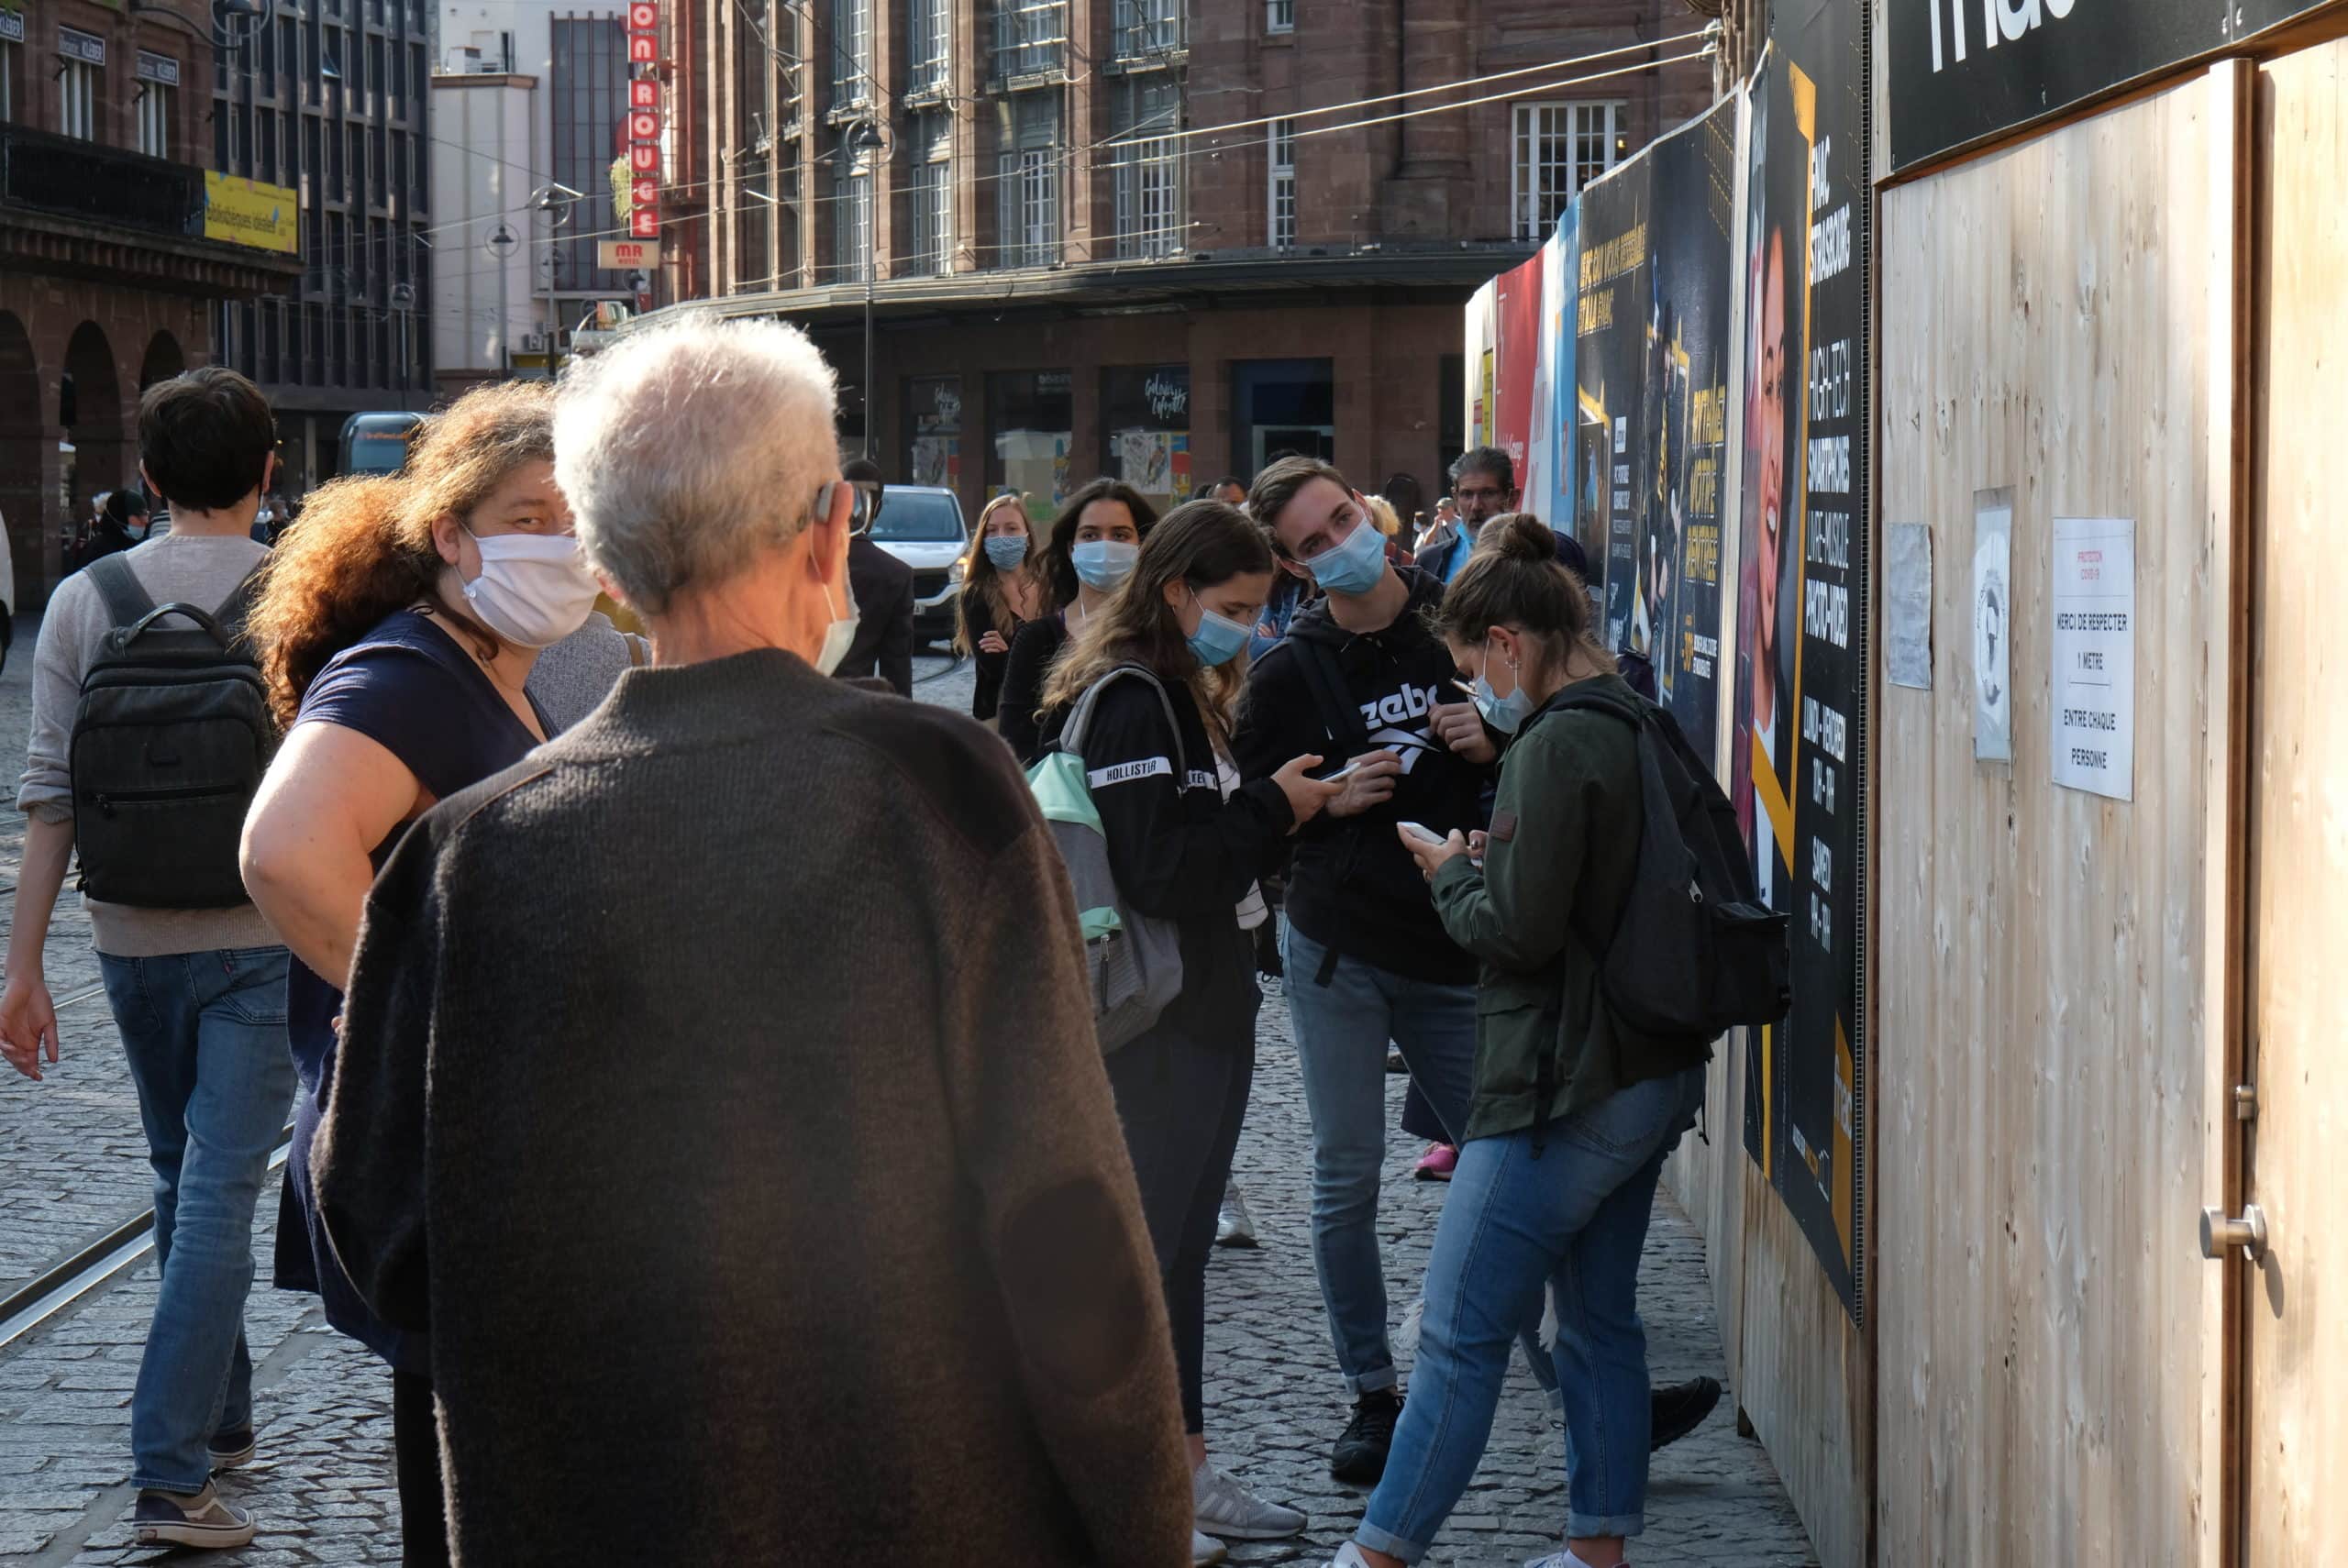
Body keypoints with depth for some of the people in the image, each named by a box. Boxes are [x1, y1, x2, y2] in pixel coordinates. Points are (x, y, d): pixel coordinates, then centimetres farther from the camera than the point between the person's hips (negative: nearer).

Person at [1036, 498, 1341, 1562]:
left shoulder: (1182, 696, 14)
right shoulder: (1129, 701, -17)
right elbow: (1161, 871, -24)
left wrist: (1292, 805, 4)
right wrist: (1273, 808, -14)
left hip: (1205, 1010, 10)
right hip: (1153, 1024, -10)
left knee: (1182, 1244, 16)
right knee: (1139, 1244, -3)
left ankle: (1186, 1470, 25)